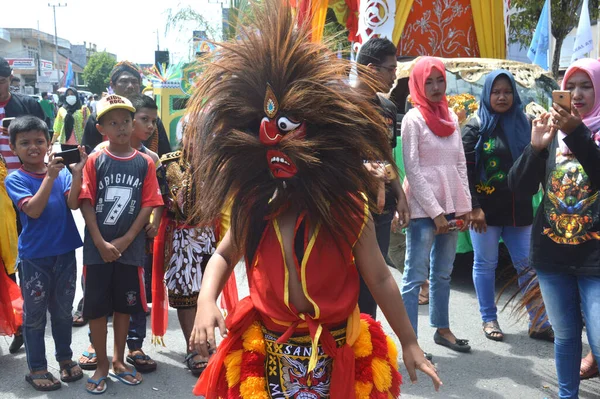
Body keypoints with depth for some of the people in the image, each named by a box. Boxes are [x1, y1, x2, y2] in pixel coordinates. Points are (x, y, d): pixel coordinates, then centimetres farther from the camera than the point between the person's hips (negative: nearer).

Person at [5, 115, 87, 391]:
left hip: (65, 252, 3)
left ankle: (65, 357, 32)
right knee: (35, 314, 7)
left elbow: (73, 203, -12)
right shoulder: (15, 179, -5)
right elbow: (33, 209, -19)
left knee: (63, 311, 16)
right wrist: (49, 177, -26)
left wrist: (77, 172, -25)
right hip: (34, 257, -3)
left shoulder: (62, 172, 1)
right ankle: (36, 368, 20)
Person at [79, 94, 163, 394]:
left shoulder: (145, 163, 1)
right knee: (96, 307, 5)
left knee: (124, 306, 12)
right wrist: (101, 243, -14)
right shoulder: (94, 161, -2)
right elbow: (86, 203, -6)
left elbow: (148, 205, -2)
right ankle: (101, 365, 20)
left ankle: (119, 361, 28)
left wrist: (124, 240, -9)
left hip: (130, 247, 1)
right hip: (97, 248, -1)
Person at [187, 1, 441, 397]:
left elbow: (379, 278, -5)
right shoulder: (252, 206, -5)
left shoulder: (348, 208, -11)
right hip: (265, 354, 2)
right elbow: (224, 256, 9)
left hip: (337, 358, -1)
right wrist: (206, 302, -10)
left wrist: (409, 344, 0)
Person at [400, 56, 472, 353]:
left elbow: (460, 164, 13)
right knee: (415, 277, -4)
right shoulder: (413, 119, -7)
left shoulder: (451, 117, 12)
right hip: (423, 209, -6)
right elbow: (412, 170, -12)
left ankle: (442, 329, 29)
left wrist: (464, 206, 5)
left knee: (443, 273, 16)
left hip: (450, 207, 7)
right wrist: (435, 212, -14)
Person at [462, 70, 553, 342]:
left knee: (528, 265, 5)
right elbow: (465, 170, -8)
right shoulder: (476, 127, -2)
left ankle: (538, 323, 13)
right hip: (485, 209, -3)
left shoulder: (522, 125, 8)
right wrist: (473, 207, -14)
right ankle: (489, 319, 19)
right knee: (485, 264, 5)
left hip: (518, 208, 3)